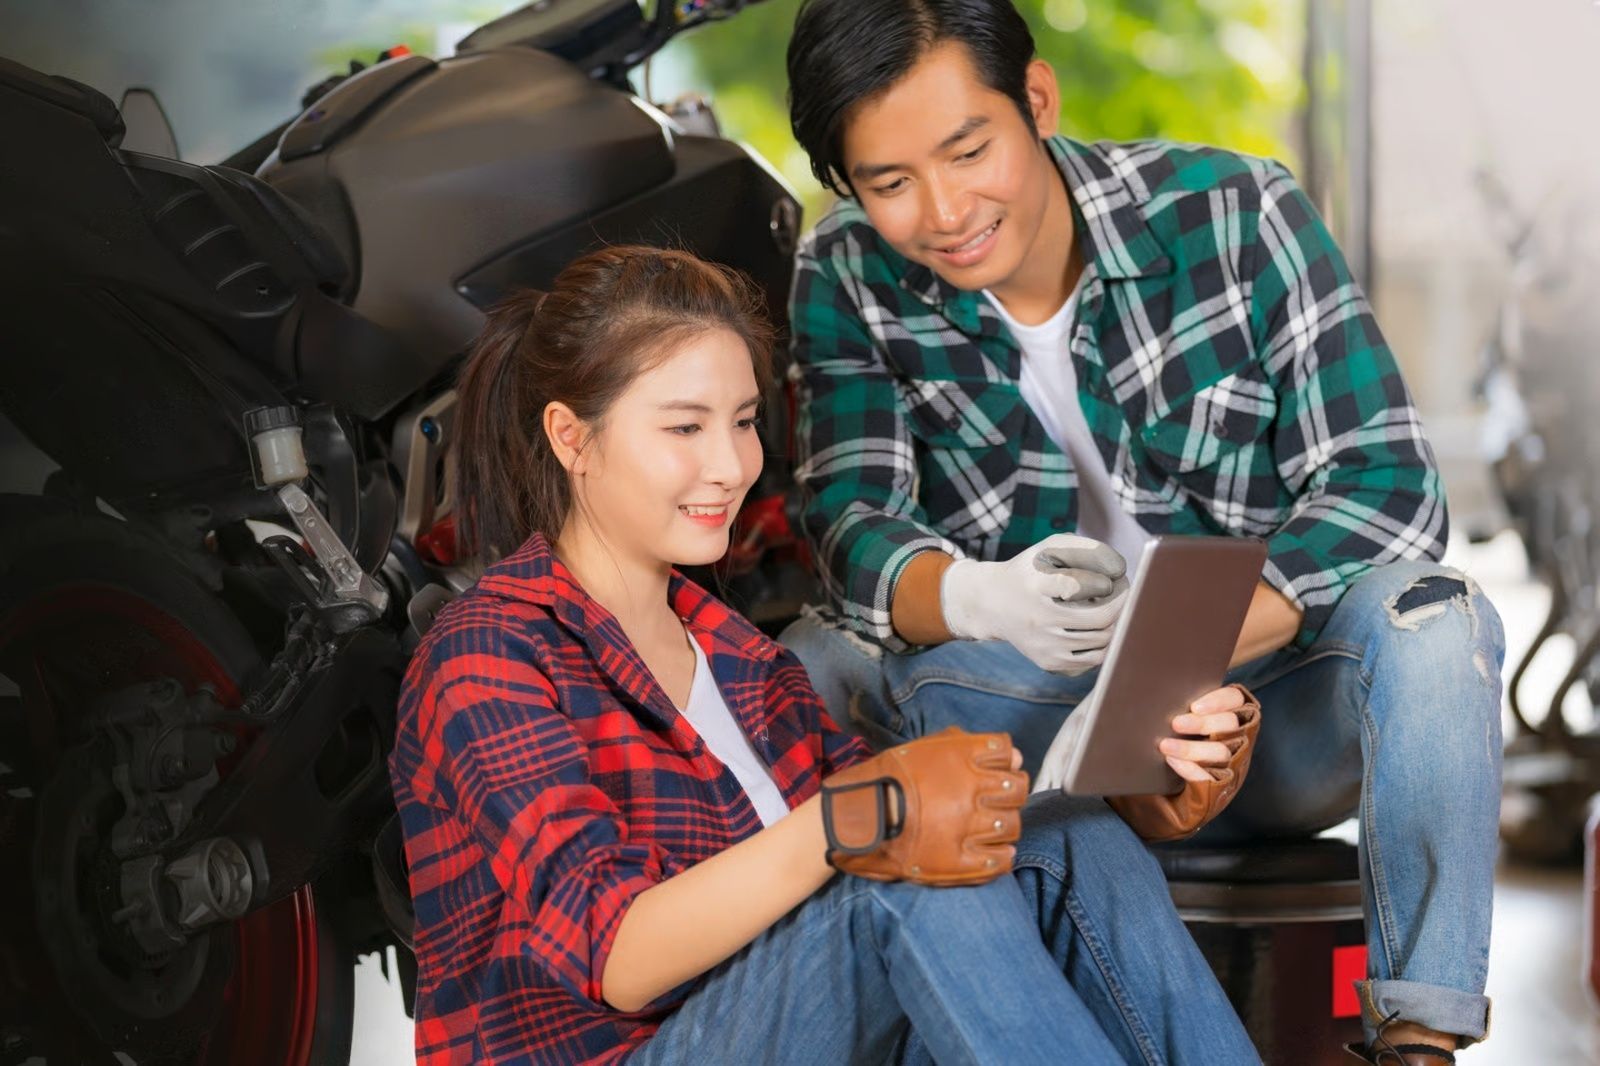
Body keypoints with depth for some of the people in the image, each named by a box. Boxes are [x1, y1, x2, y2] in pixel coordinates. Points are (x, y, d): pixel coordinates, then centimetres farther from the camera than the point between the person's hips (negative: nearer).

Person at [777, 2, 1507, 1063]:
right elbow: (854, 530, -13)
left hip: (1266, 709, -1)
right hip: (1042, 716, 1)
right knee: (815, 665, -24)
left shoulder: (1235, 213, -12)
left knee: (1427, 615, -32)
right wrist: (979, 601, -39)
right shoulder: (849, 280, -5)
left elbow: (1388, 480, -17)